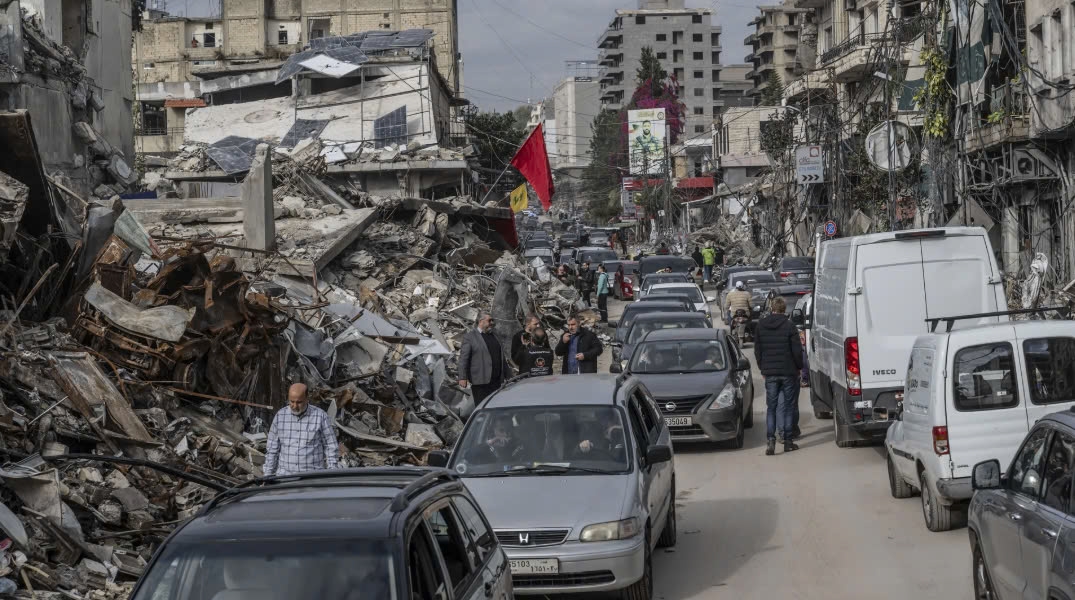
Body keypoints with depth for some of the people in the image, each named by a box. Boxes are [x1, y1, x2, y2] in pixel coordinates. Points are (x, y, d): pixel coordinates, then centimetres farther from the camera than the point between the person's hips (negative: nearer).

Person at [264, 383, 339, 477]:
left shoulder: (321, 416, -3)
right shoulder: (280, 415, 5)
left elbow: (331, 447, 1)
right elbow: (272, 448, 12)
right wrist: (268, 475, 10)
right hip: (284, 476, 2)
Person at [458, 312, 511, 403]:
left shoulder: (494, 335, 18)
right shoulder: (470, 336, -2)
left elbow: (501, 356, 21)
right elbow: (463, 358, -7)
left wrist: (506, 375, 17)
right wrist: (463, 378, -14)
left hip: (496, 381, 6)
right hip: (480, 381, -6)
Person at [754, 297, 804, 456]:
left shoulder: (760, 326, 2)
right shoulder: (789, 326, -9)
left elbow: (757, 350, 9)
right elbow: (797, 350, -7)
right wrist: (799, 367, 8)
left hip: (770, 373, 2)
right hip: (788, 372, -2)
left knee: (771, 407, 6)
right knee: (788, 406, 6)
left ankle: (770, 439, -9)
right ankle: (788, 441, 7)